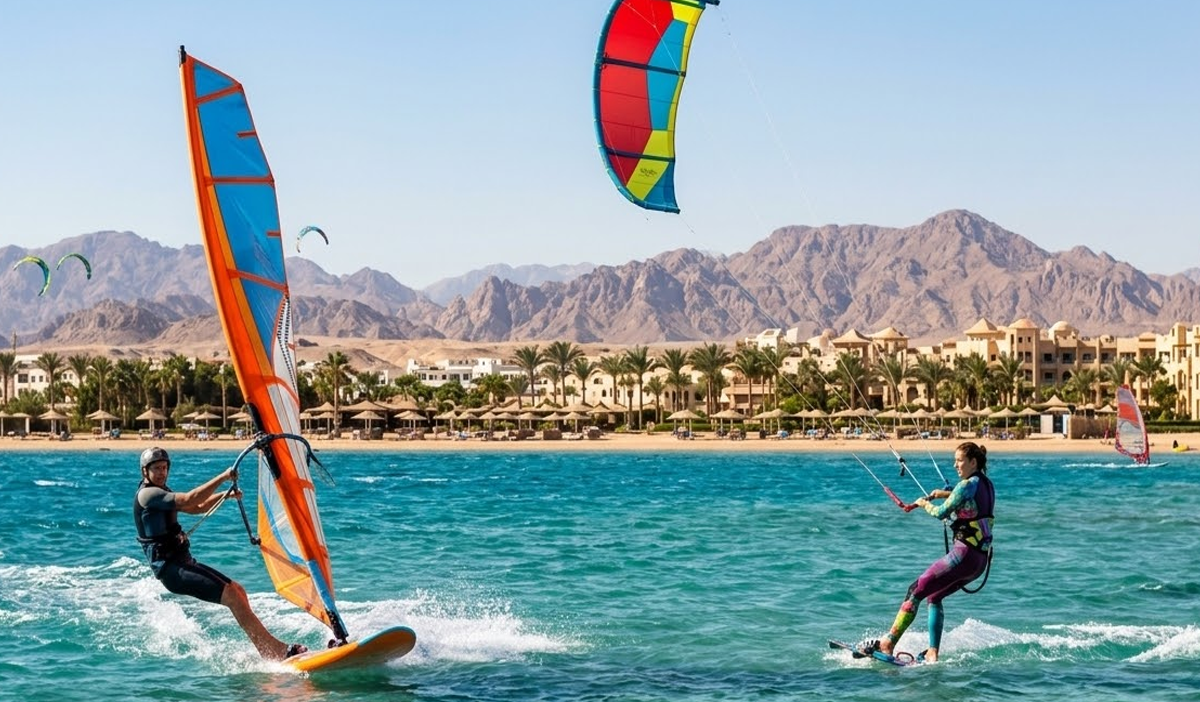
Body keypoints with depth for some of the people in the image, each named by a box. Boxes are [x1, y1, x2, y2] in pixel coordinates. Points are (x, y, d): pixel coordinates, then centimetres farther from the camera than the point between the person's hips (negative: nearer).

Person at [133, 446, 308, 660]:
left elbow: (196, 508, 26)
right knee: (231, 596, -17)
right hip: (171, 569, -10)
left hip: (185, 562, 10)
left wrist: (225, 495, 11)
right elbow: (188, 500, -24)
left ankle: (266, 652, 7)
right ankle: (277, 650, -20)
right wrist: (222, 477, -24)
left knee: (238, 591, 8)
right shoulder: (147, 494, -12)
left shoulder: (162, 494, 19)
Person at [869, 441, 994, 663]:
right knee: (934, 596, 20)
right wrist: (946, 494, 23)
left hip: (964, 554, -9)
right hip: (981, 559, 9)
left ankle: (887, 644, -11)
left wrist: (924, 503, 6)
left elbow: (941, 513, -12)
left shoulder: (968, 485, -11)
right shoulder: (986, 484, 15)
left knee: (915, 592, -7)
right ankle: (932, 653, 12)